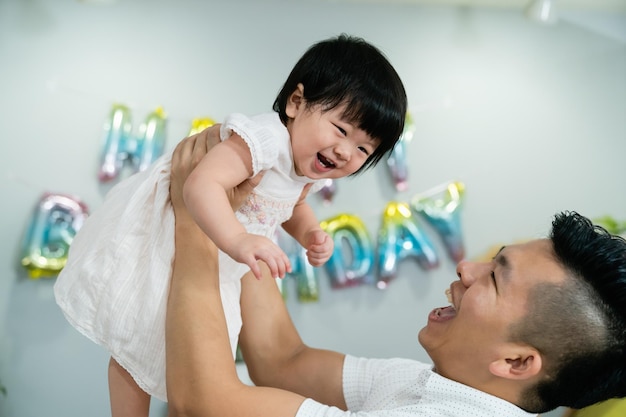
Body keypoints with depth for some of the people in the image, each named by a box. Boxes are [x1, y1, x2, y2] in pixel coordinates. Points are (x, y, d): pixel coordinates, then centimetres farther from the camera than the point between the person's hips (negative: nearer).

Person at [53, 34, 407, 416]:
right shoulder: (265, 139, -36)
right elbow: (201, 185, -50)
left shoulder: (311, 171, -7)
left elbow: (293, 207, 15)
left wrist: (311, 235, -7)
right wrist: (238, 240, -64)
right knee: (136, 345, 3)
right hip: (162, 237, -8)